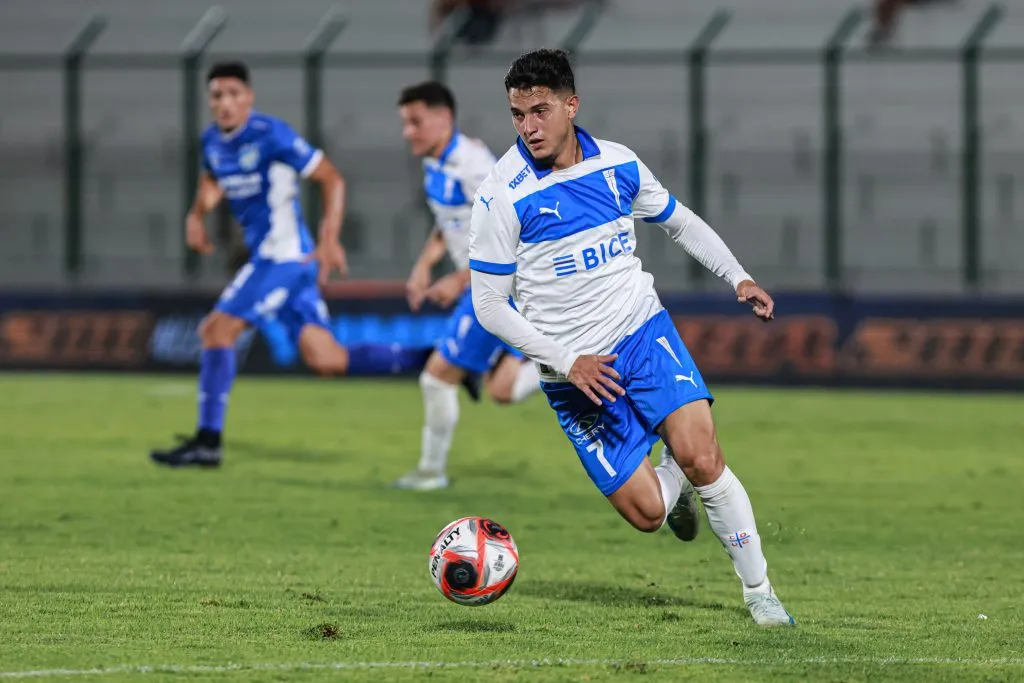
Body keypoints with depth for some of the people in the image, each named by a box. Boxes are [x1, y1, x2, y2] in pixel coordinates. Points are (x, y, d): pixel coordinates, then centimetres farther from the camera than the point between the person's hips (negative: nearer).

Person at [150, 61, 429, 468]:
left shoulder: (270, 135, -14)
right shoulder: (213, 141, 9)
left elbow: (332, 178, -12)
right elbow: (214, 180, 31)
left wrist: (330, 240, -20)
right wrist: (197, 214, 9)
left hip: (284, 255, -8)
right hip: (268, 255, 8)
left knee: (218, 329, -13)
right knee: (326, 360, 6)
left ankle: (207, 442, -9)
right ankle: (428, 361, 14)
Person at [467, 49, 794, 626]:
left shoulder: (618, 164, -1)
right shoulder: (504, 195, -13)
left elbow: (682, 222, 17)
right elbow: (489, 306, -9)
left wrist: (740, 278, 4)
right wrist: (567, 362, -16)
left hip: (644, 332, 2)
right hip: (574, 372, -2)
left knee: (699, 454, -20)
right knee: (646, 513, -8)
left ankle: (760, 591, -2)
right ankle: (675, 488, 30)